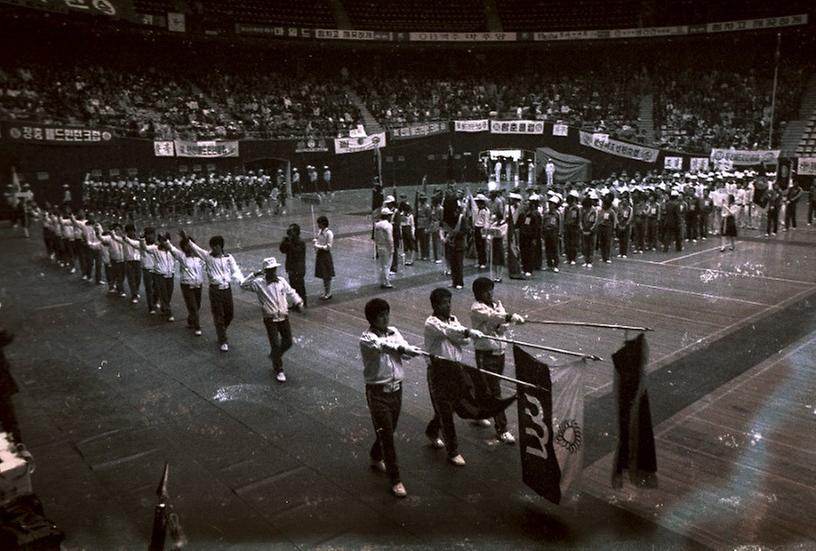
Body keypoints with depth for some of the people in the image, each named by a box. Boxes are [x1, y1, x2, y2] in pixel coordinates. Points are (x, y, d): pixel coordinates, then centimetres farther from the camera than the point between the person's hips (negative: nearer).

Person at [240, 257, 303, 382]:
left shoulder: (282, 281, 5)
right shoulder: (259, 283, -6)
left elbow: (291, 292, 13)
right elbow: (243, 285, -13)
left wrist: (298, 302, -2)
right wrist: (254, 275, -21)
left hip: (284, 317, 4)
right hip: (270, 319, -4)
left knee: (288, 342, 12)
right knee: (275, 345, -2)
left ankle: (274, 356, 41)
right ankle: (279, 371, 13)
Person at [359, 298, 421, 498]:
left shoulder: (393, 332, 3)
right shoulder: (367, 338, -15)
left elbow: (405, 351, -12)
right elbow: (383, 346, -36)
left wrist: (409, 351, -34)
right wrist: (403, 348, -51)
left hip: (396, 389, 6)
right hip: (378, 392, -6)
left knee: (389, 431, 20)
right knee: (386, 435, -1)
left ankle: (376, 458, 47)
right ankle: (395, 480, 9)